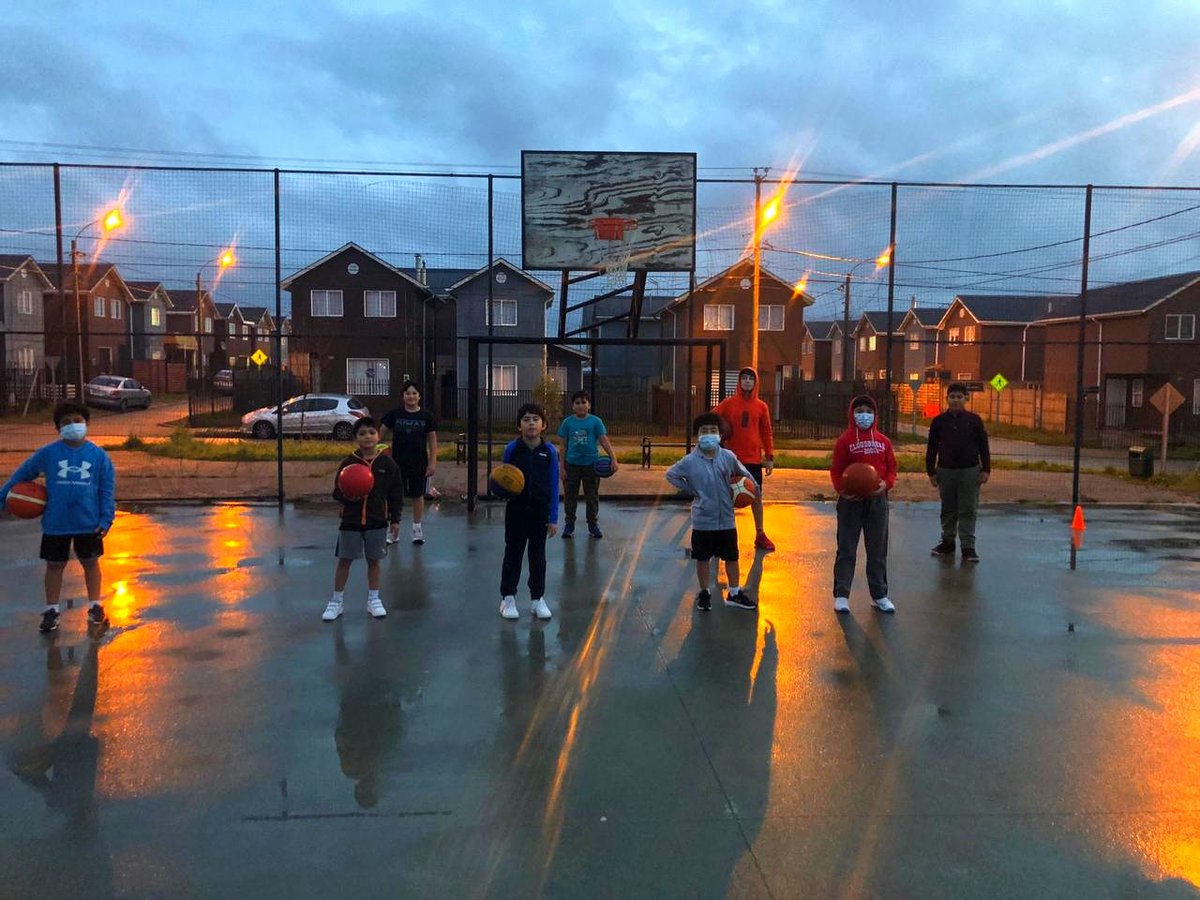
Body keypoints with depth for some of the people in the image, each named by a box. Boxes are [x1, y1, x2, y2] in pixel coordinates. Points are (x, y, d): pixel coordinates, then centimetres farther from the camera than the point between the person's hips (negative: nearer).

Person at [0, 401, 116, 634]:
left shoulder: (98, 455, -7)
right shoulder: (48, 453, -6)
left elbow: (107, 490, -4)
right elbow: (23, 473, 7)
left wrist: (106, 519, -8)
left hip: (89, 523, 0)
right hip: (55, 524, 1)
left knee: (90, 562, 13)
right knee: (54, 565, 11)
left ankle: (95, 606, 27)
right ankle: (51, 610, 24)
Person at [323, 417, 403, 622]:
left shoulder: (387, 463, -3)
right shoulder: (348, 463, -4)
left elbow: (396, 494, 2)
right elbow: (337, 492, 0)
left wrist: (395, 519, 1)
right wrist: (347, 497, -22)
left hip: (377, 521, 0)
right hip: (351, 520, 0)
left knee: (373, 560, 11)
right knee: (344, 560, 6)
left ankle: (373, 599, 25)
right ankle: (336, 601, 18)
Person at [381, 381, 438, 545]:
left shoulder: (426, 416, -1)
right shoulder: (394, 414, -1)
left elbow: (432, 440, 2)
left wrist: (433, 462, -2)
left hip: (419, 463, 0)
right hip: (398, 462, 0)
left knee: (418, 495, 10)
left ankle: (418, 529, 22)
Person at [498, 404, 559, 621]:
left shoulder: (549, 451, -6)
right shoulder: (511, 449, -7)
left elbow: (554, 486, -3)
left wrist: (554, 518, -4)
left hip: (540, 510, 0)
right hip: (516, 508, 0)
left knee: (538, 555, 11)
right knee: (513, 554, 9)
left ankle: (538, 598, 23)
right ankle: (508, 597, 20)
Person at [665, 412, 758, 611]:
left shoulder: (728, 457, -6)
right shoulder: (690, 461, -11)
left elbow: (745, 475, 9)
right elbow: (671, 475, 1)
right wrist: (691, 489, -4)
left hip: (726, 518, 2)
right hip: (703, 520, -2)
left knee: (731, 556, 12)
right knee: (703, 558, 11)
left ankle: (734, 594, 27)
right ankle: (704, 593, 27)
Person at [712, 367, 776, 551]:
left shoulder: (761, 407, 4)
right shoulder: (728, 403, 0)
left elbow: (767, 432, 6)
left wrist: (770, 457, 3)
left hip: (754, 459, 1)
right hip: (732, 458, -1)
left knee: (757, 497, 6)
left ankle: (760, 535, 16)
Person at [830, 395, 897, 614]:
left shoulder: (883, 441, 7)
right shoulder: (845, 440, -2)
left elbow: (891, 468, 10)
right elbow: (836, 470, -2)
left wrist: (886, 483, -9)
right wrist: (842, 489, -18)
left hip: (877, 500, 3)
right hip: (851, 500, -3)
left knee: (878, 550, 11)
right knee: (846, 549, 1)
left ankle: (879, 595, 21)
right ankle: (841, 595, 5)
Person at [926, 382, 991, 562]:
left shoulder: (974, 420, 0)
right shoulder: (939, 421, 2)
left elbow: (983, 446, 3)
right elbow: (931, 448, 6)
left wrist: (986, 470, -1)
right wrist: (931, 472, 3)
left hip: (969, 471, -1)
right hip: (945, 471, 2)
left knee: (968, 510, 1)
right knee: (948, 509, 12)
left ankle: (968, 547, 6)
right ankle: (948, 542, 24)